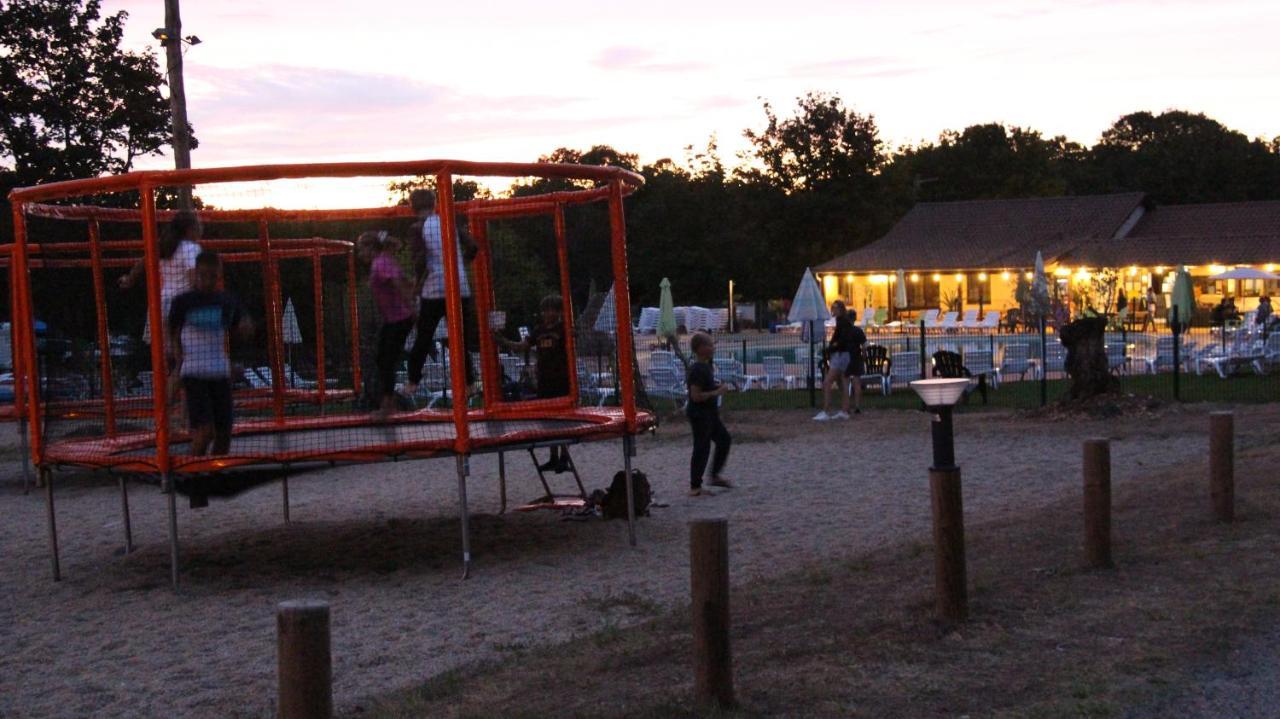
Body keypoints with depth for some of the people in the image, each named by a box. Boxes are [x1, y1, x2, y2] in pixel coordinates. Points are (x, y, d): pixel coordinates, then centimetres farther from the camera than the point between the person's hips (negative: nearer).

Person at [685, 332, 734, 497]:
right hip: (699, 414, -10)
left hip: (709, 412, 10)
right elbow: (696, 395, -27)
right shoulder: (698, 369, -22)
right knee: (701, 448, -3)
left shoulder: (707, 366, 8)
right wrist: (718, 392, -22)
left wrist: (719, 386, 6)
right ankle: (695, 487, 6)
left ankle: (716, 476, 27)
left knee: (724, 439, 17)